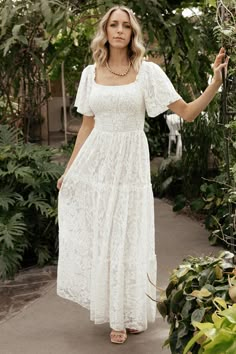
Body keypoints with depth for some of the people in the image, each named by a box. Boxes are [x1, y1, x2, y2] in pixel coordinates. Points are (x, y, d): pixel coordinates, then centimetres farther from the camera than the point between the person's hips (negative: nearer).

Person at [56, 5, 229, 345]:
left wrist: (216, 82, -19)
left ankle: (127, 314, 26)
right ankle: (109, 305, 31)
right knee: (94, 237, 8)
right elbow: (87, 126, 10)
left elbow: (188, 112, -6)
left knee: (125, 240, 4)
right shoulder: (91, 73, 5)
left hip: (129, 164, -2)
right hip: (94, 163, 3)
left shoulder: (148, 71, -4)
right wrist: (69, 169, 10)